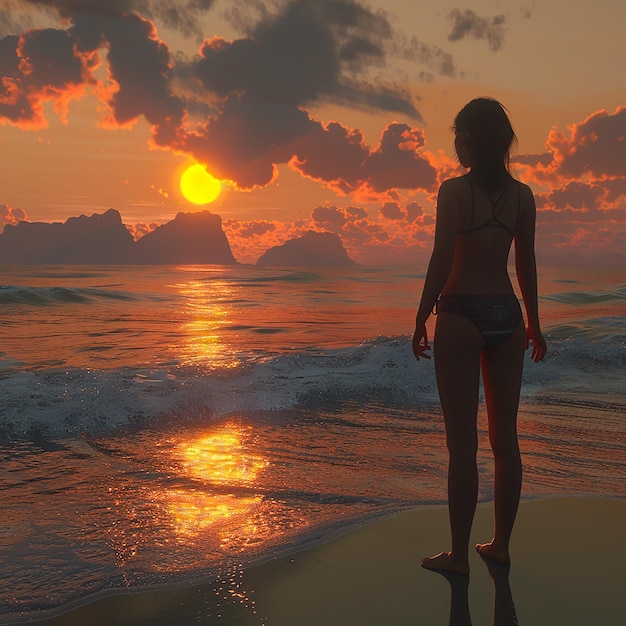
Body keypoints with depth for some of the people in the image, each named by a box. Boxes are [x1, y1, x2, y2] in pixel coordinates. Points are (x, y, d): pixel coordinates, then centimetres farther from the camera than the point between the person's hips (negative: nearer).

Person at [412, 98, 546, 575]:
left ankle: (459, 554, 7)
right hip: (506, 315, 5)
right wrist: (533, 323, 20)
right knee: (505, 436, 11)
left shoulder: (455, 190, -8)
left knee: (462, 440, 0)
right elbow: (527, 265, 11)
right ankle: (501, 544, 21)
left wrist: (421, 319, -3)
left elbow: (441, 262, -11)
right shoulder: (522, 195, 6)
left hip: (461, 316, -5)